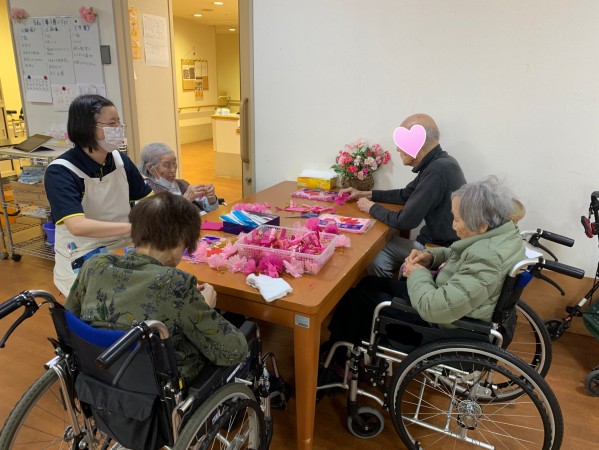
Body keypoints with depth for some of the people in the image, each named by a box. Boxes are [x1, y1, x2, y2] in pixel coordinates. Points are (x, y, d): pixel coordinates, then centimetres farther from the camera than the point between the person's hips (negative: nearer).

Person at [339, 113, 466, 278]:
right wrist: (365, 194, 14)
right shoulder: (438, 163, 5)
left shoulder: (437, 171, -27)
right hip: (436, 239, 8)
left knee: (377, 258, -7)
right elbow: (405, 194, 18)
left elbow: (405, 221, -23)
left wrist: (372, 208, -7)